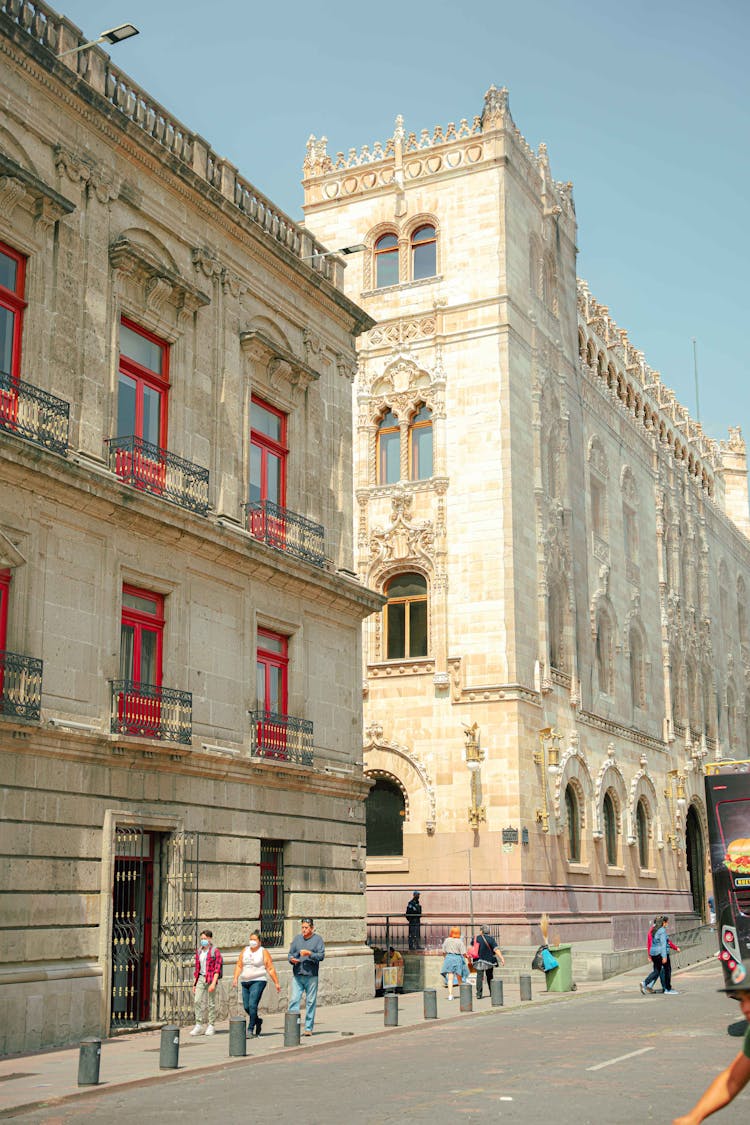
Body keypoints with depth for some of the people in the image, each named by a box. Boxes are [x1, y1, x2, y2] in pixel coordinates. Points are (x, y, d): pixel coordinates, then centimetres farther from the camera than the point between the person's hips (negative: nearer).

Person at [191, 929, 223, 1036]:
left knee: (211, 1003, 0)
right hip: (200, 978, 5)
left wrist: (213, 983, -18)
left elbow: (217, 968, -10)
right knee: (198, 1001, -5)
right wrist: (195, 982, 15)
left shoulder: (215, 951, -5)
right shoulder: (198, 951, 13)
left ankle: (211, 1026, 8)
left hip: (211, 979, -5)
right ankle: (198, 1025, -1)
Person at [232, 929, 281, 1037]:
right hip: (245, 982, 5)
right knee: (246, 1007, 4)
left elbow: (270, 969, -1)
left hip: (258, 981, -5)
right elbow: (239, 965, 11)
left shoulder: (263, 952, 1)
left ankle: (250, 1029, -12)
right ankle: (258, 1021, 30)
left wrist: (276, 983, -2)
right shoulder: (245, 950, 13)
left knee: (252, 1005, -16)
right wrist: (235, 978, -3)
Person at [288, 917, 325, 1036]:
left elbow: (321, 955, -6)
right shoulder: (297, 938, 12)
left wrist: (310, 954, -21)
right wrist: (291, 959, -8)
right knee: (294, 1000, -7)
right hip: (297, 975, 2)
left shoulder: (317, 939, 2)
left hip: (311, 976, -2)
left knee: (310, 1002, 3)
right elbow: (291, 953, 14)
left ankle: (308, 1028, 11)